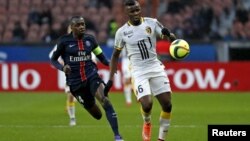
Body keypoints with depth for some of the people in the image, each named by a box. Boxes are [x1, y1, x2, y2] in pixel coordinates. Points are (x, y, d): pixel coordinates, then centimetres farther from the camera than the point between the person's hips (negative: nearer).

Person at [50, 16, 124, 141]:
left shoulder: (89, 39, 4)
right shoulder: (64, 41, -4)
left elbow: (101, 56, 13)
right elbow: (53, 59, 4)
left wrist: (111, 63, -8)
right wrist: (62, 67, -17)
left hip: (91, 76, 1)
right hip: (75, 82, -1)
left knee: (105, 101, -26)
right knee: (97, 115, 5)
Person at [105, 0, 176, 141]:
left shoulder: (152, 23, -1)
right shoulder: (122, 32, -2)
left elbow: (171, 38, -4)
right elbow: (115, 55, 9)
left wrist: (169, 34, -29)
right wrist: (111, 79, 6)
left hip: (156, 68, 2)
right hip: (139, 72, -2)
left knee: (167, 105, -4)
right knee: (146, 104, -20)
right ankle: (147, 123, 15)